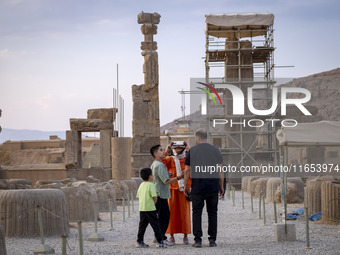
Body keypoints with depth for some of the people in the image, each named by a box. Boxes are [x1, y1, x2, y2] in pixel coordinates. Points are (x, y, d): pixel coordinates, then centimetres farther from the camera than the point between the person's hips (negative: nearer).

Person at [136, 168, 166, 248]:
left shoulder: (141, 185, 12)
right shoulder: (151, 185, -11)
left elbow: (138, 196, 17)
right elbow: (155, 197, -18)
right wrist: (154, 203, 2)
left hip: (142, 209, 7)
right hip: (150, 209, -7)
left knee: (142, 225, 10)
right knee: (155, 225, -1)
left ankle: (139, 241, 8)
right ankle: (160, 241, 1)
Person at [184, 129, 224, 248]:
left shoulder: (192, 150, -1)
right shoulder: (215, 150, 5)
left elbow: (187, 170, -2)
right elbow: (220, 170, 5)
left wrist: (185, 185, 7)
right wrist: (221, 186, 12)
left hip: (197, 188, -2)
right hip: (213, 188, 2)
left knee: (197, 212, 4)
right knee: (212, 213, 7)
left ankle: (198, 239, -1)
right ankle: (212, 239, 5)